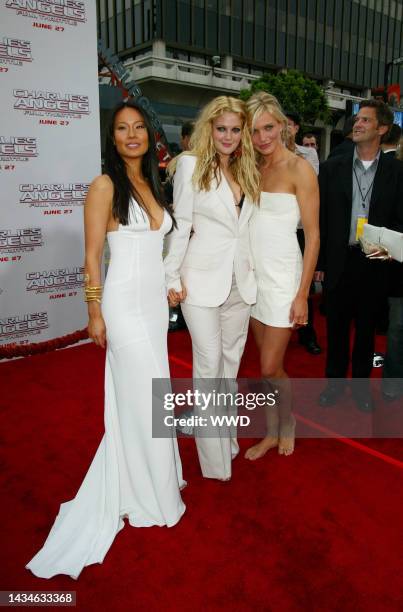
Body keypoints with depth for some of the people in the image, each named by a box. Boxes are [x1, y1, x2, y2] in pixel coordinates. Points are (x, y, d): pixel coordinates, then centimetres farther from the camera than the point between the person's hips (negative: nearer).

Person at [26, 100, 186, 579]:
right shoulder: (105, 186, -9)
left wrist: (168, 290, 15)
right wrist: (95, 314, -11)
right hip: (125, 304, -7)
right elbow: (92, 256, -10)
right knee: (146, 399, 1)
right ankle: (148, 495, 21)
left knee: (138, 396, 15)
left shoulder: (152, 184, 13)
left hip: (155, 301, 7)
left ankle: (139, 479, 33)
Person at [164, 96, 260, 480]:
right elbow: (181, 226, -6)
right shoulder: (191, 164, -3)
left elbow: (244, 226, 14)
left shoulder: (246, 170, 12)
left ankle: (225, 433, 31)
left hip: (240, 281, 5)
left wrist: (252, 271, 8)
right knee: (209, 363, -1)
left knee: (231, 359, 13)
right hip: (203, 281, -5)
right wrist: (172, 279, -8)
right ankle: (213, 455, 13)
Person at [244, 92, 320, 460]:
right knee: (267, 363, 13)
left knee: (270, 368, -1)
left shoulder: (299, 168, -8)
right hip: (253, 273, 5)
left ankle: (287, 424, 27)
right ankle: (272, 433, 29)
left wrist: (302, 294, -13)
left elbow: (313, 236, -10)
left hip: (282, 276, -5)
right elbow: (248, 223, 10)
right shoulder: (253, 168, 9)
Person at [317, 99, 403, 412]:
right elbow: (321, 217, 1)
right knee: (336, 327, 12)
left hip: (375, 263, 0)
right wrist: (318, 262, 0)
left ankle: (361, 384, 30)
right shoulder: (333, 167, 1)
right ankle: (334, 381, 29)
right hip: (339, 261, 1)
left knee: (366, 328, 13)